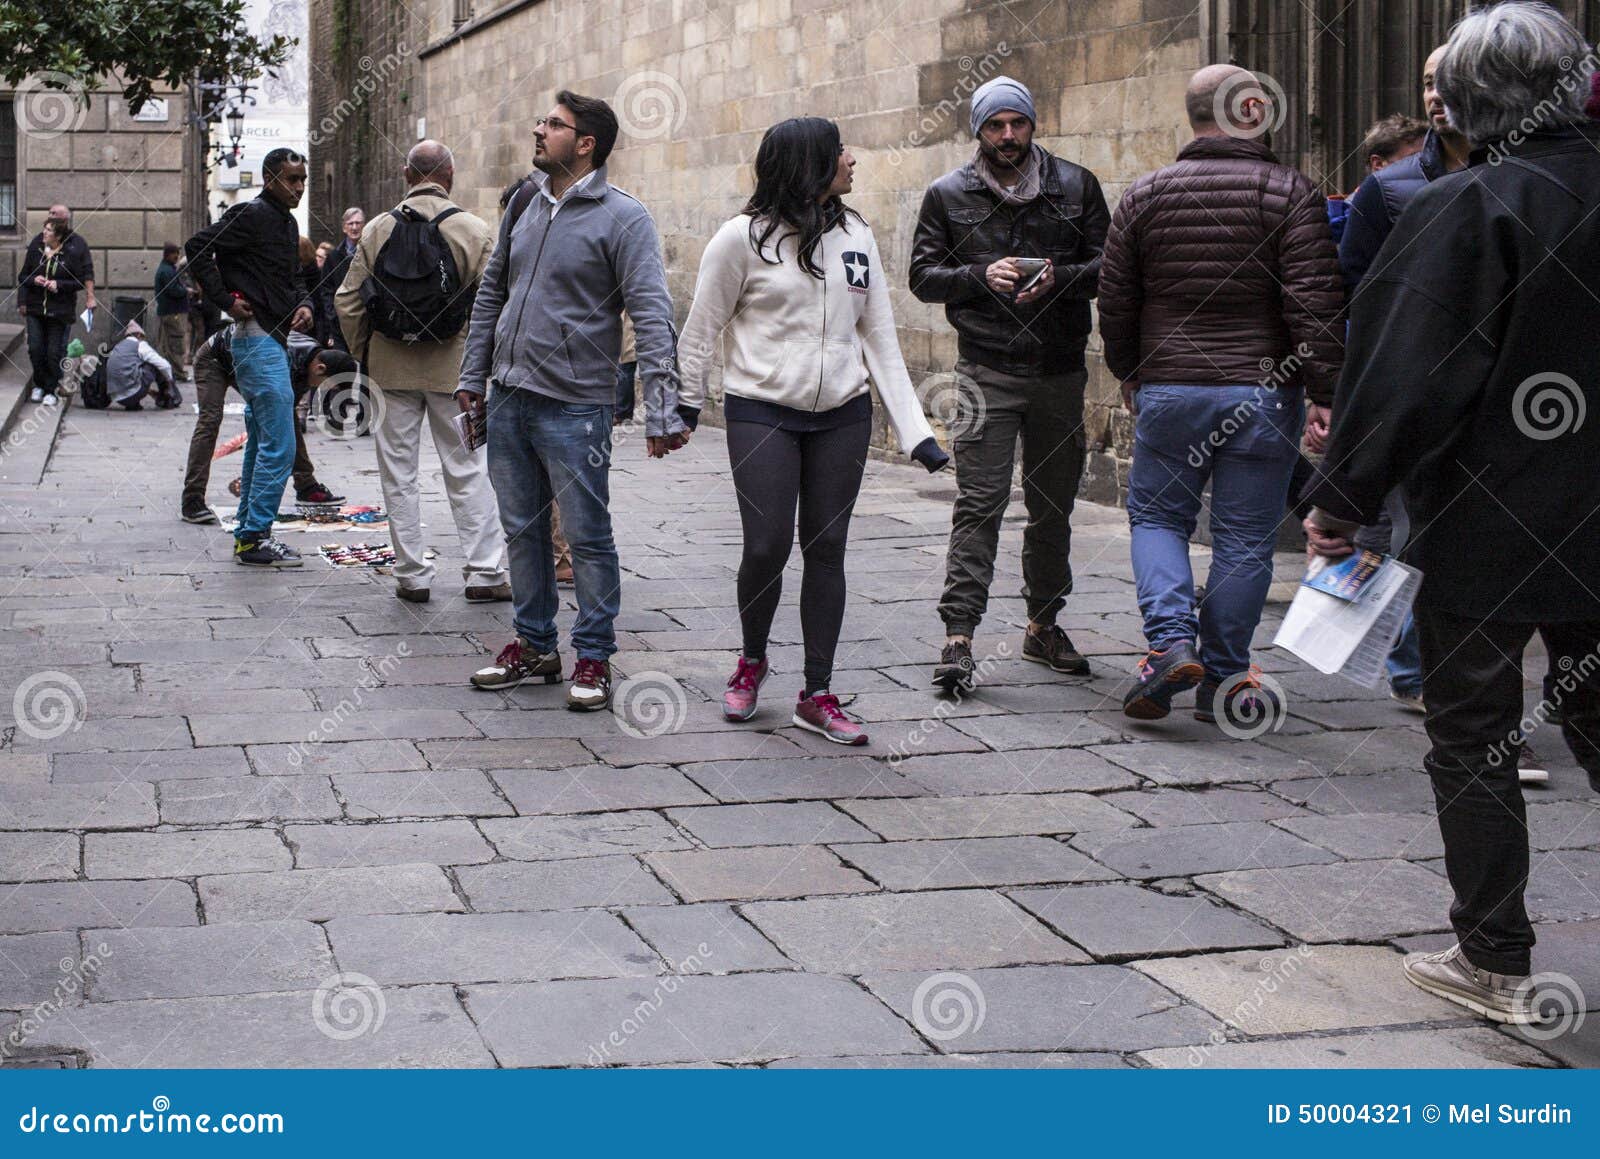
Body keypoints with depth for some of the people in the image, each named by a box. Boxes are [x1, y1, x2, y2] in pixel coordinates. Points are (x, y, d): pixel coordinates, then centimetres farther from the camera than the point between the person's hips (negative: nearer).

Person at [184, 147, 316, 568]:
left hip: (273, 341, 10)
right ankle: (254, 538, -6)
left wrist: (303, 304, 6)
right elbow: (198, 248, -18)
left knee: (261, 444, 14)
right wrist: (226, 301, -16)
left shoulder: (287, 223, 17)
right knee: (279, 446, -10)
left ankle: (249, 534, 20)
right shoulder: (252, 215, -11)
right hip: (257, 340, -10)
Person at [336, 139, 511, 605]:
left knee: (398, 471, 8)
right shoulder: (475, 231, -7)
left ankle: (411, 575, 11)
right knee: (468, 470, 6)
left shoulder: (378, 230, 0)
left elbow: (348, 302, 1)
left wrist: (363, 352, 15)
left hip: (392, 368, 1)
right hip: (454, 368, -1)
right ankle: (484, 572, 6)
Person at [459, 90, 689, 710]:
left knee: (588, 536, 0)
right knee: (523, 530, 14)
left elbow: (651, 316, -14)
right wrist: (473, 376, 16)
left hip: (575, 406, -7)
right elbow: (491, 294, 19)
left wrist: (662, 411, -21)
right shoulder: (524, 204, 11)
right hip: (507, 400, 7)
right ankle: (534, 646, 26)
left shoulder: (623, 218, -10)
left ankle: (594, 657, 12)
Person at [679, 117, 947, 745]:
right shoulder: (745, 237, -7)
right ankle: (752, 659, 23)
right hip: (761, 415, -4)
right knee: (767, 547, -6)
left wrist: (914, 429, 2)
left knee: (826, 549, 5)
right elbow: (700, 329, 2)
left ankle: (817, 695, 13)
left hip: (843, 415, 4)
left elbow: (879, 337, 7)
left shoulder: (855, 234, 6)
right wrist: (685, 406, 7)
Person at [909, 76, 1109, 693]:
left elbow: (1108, 265, 6)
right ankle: (958, 634, -12)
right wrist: (982, 277, -14)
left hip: (1060, 370, 3)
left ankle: (1043, 625, 25)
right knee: (979, 502, -11)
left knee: (1054, 502, 11)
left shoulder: (1075, 186, 7)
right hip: (987, 371, -2)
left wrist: (1058, 278, -13)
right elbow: (923, 276, 4)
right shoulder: (948, 195, 5)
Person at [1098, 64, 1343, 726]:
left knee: (1156, 516, 15)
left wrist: (1129, 373, 23)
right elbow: (1314, 302, -12)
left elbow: (1115, 301, 10)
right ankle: (1223, 678, 11)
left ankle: (1171, 639, -6)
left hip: (1168, 391, 2)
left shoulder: (1145, 195, 4)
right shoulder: (1289, 192, -6)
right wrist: (1324, 391, -8)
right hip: (1263, 392, -2)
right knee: (1244, 537, 7)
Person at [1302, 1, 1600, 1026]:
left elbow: (1408, 375, -18)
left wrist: (1342, 499, -9)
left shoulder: (1467, 210, -15)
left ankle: (1496, 962, 11)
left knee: (1473, 741, 6)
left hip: (1485, 528, -5)